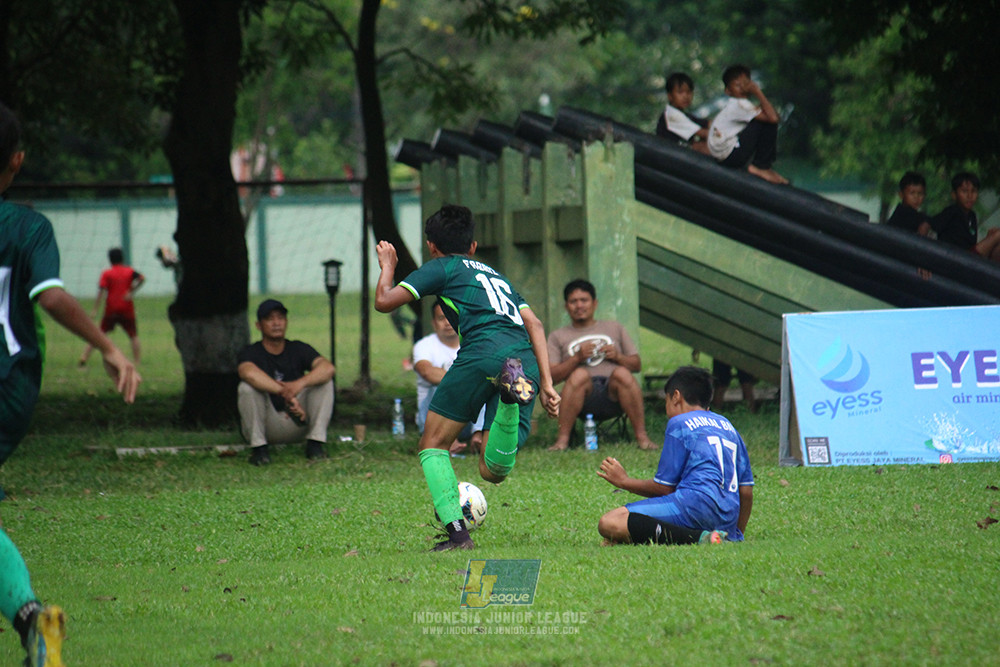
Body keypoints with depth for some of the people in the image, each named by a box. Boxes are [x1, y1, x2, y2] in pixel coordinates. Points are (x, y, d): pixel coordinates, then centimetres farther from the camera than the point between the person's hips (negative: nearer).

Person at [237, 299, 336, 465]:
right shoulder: (251, 353, -5)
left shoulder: (298, 350, 5)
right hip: (265, 427, -2)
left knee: (324, 381, -14)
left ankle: (314, 443, -15)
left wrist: (300, 384, -36)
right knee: (247, 388, -28)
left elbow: (328, 368, -15)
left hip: (296, 424, 2)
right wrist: (287, 395, -39)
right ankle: (259, 447, -19)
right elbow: (249, 373, -32)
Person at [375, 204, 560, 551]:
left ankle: (456, 530, -6)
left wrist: (387, 266, 34)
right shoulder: (497, 275, 36)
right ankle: (511, 395, -31)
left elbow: (384, 301, 13)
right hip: (527, 362, 5)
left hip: (484, 352, -5)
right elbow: (534, 324, 24)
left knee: (433, 444, 12)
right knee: (493, 470, -2)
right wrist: (546, 384, 19)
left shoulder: (442, 267, 19)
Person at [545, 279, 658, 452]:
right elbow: (551, 376, 7)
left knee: (621, 373, -32)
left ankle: (642, 436, -32)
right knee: (580, 374, -34)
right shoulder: (558, 337, 21)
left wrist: (618, 357, 1)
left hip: (613, 396, 1)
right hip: (584, 399, -1)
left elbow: (637, 365, 22)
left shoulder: (614, 328, 26)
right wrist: (577, 358, -6)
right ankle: (562, 439, -35)